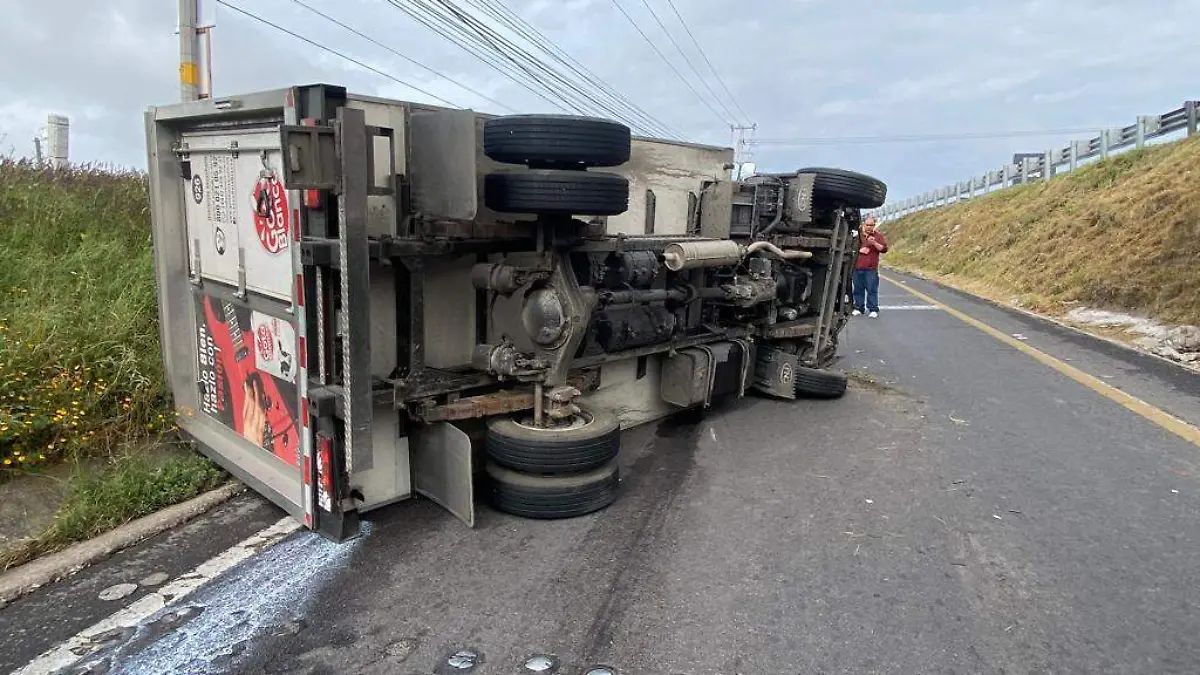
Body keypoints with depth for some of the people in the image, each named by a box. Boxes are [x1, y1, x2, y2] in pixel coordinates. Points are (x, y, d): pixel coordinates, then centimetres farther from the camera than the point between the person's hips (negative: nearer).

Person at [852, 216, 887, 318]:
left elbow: (884, 249, 0)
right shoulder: (858, 234, 11)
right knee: (858, 289, 8)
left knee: (872, 289, -4)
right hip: (857, 267, 3)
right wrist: (858, 250, -4)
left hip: (871, 268, -3)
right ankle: (859, 308, 17)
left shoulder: (878, 235, 6)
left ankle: (873, 310, 0)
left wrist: (874, 243, -16)